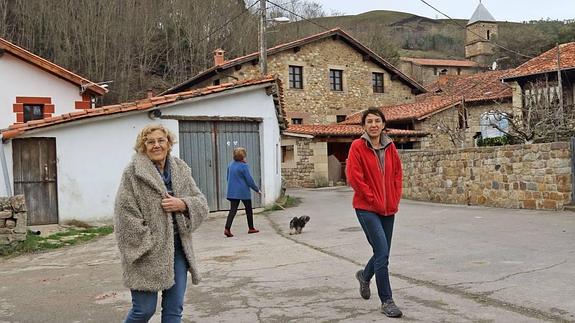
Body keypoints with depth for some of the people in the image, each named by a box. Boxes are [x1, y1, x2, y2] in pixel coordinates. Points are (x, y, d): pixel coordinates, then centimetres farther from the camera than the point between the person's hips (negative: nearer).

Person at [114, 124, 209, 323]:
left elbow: (201, 204, 10)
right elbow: (125, 215, -12)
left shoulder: (181, 170, 9)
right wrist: (147, 247, -15)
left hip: (178, 249, 5)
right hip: (146, 253, -5)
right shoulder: (133, 173, -6)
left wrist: (183, 204, -11)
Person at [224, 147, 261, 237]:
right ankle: (251, 228, 22)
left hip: (232, 192, 5)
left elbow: (228, 178, 16)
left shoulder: (231, 165, 6)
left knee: (233, 210, 1)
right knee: (249, 210, 13)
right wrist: (257, 189, -2)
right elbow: (249, 180, -13)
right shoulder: (244, 166, -15)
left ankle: (227, 228, -14)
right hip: (244, 192, -5)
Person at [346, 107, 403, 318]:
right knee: (382, 252, -11)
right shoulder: (357, 146, -8)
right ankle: (386, 301, 2)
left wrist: (395, 200, 4)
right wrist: (374, 200, -12)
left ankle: (365, 276, 44)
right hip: (367, 208, -6)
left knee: (383, 253, 13)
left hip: (388, 209, 6)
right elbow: (354, 177, -13)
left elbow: (397, 174, 14)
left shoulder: (390, 147, 8)